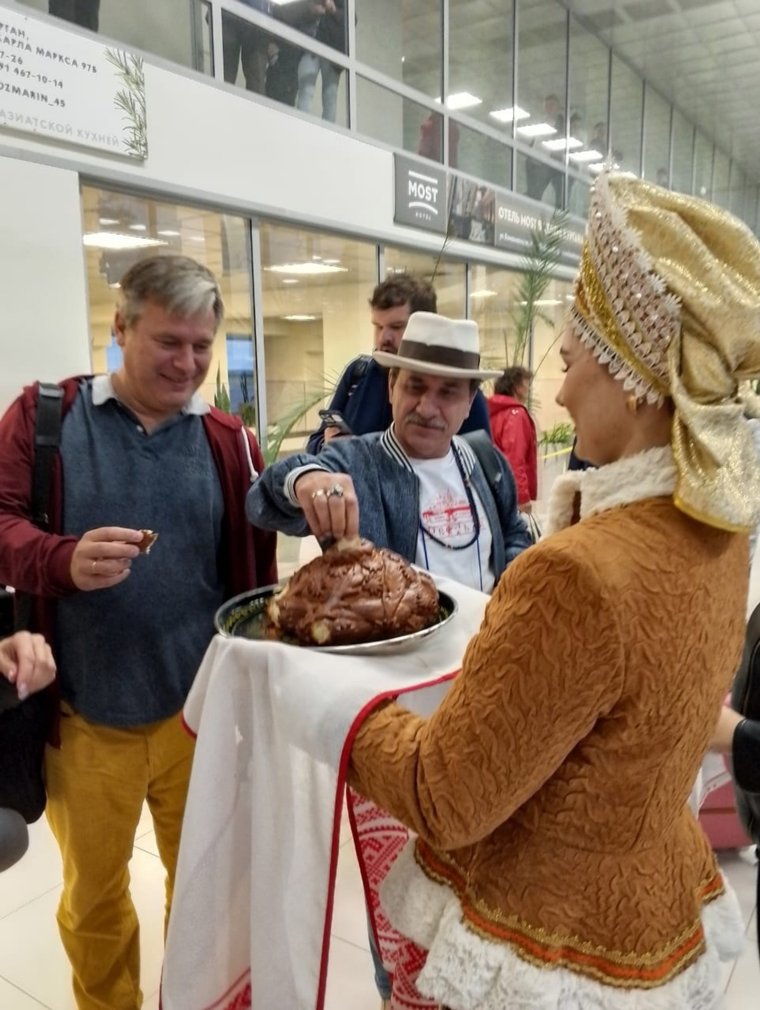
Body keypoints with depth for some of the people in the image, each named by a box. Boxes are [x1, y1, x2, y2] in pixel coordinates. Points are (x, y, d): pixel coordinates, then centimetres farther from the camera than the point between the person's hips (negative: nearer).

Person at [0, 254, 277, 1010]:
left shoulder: (228, 440, 0)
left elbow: (256, 575, 3)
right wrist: (65, 560, -30)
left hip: (203, 710, 1)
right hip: (85, 717, -1)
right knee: (94, 892, 21)